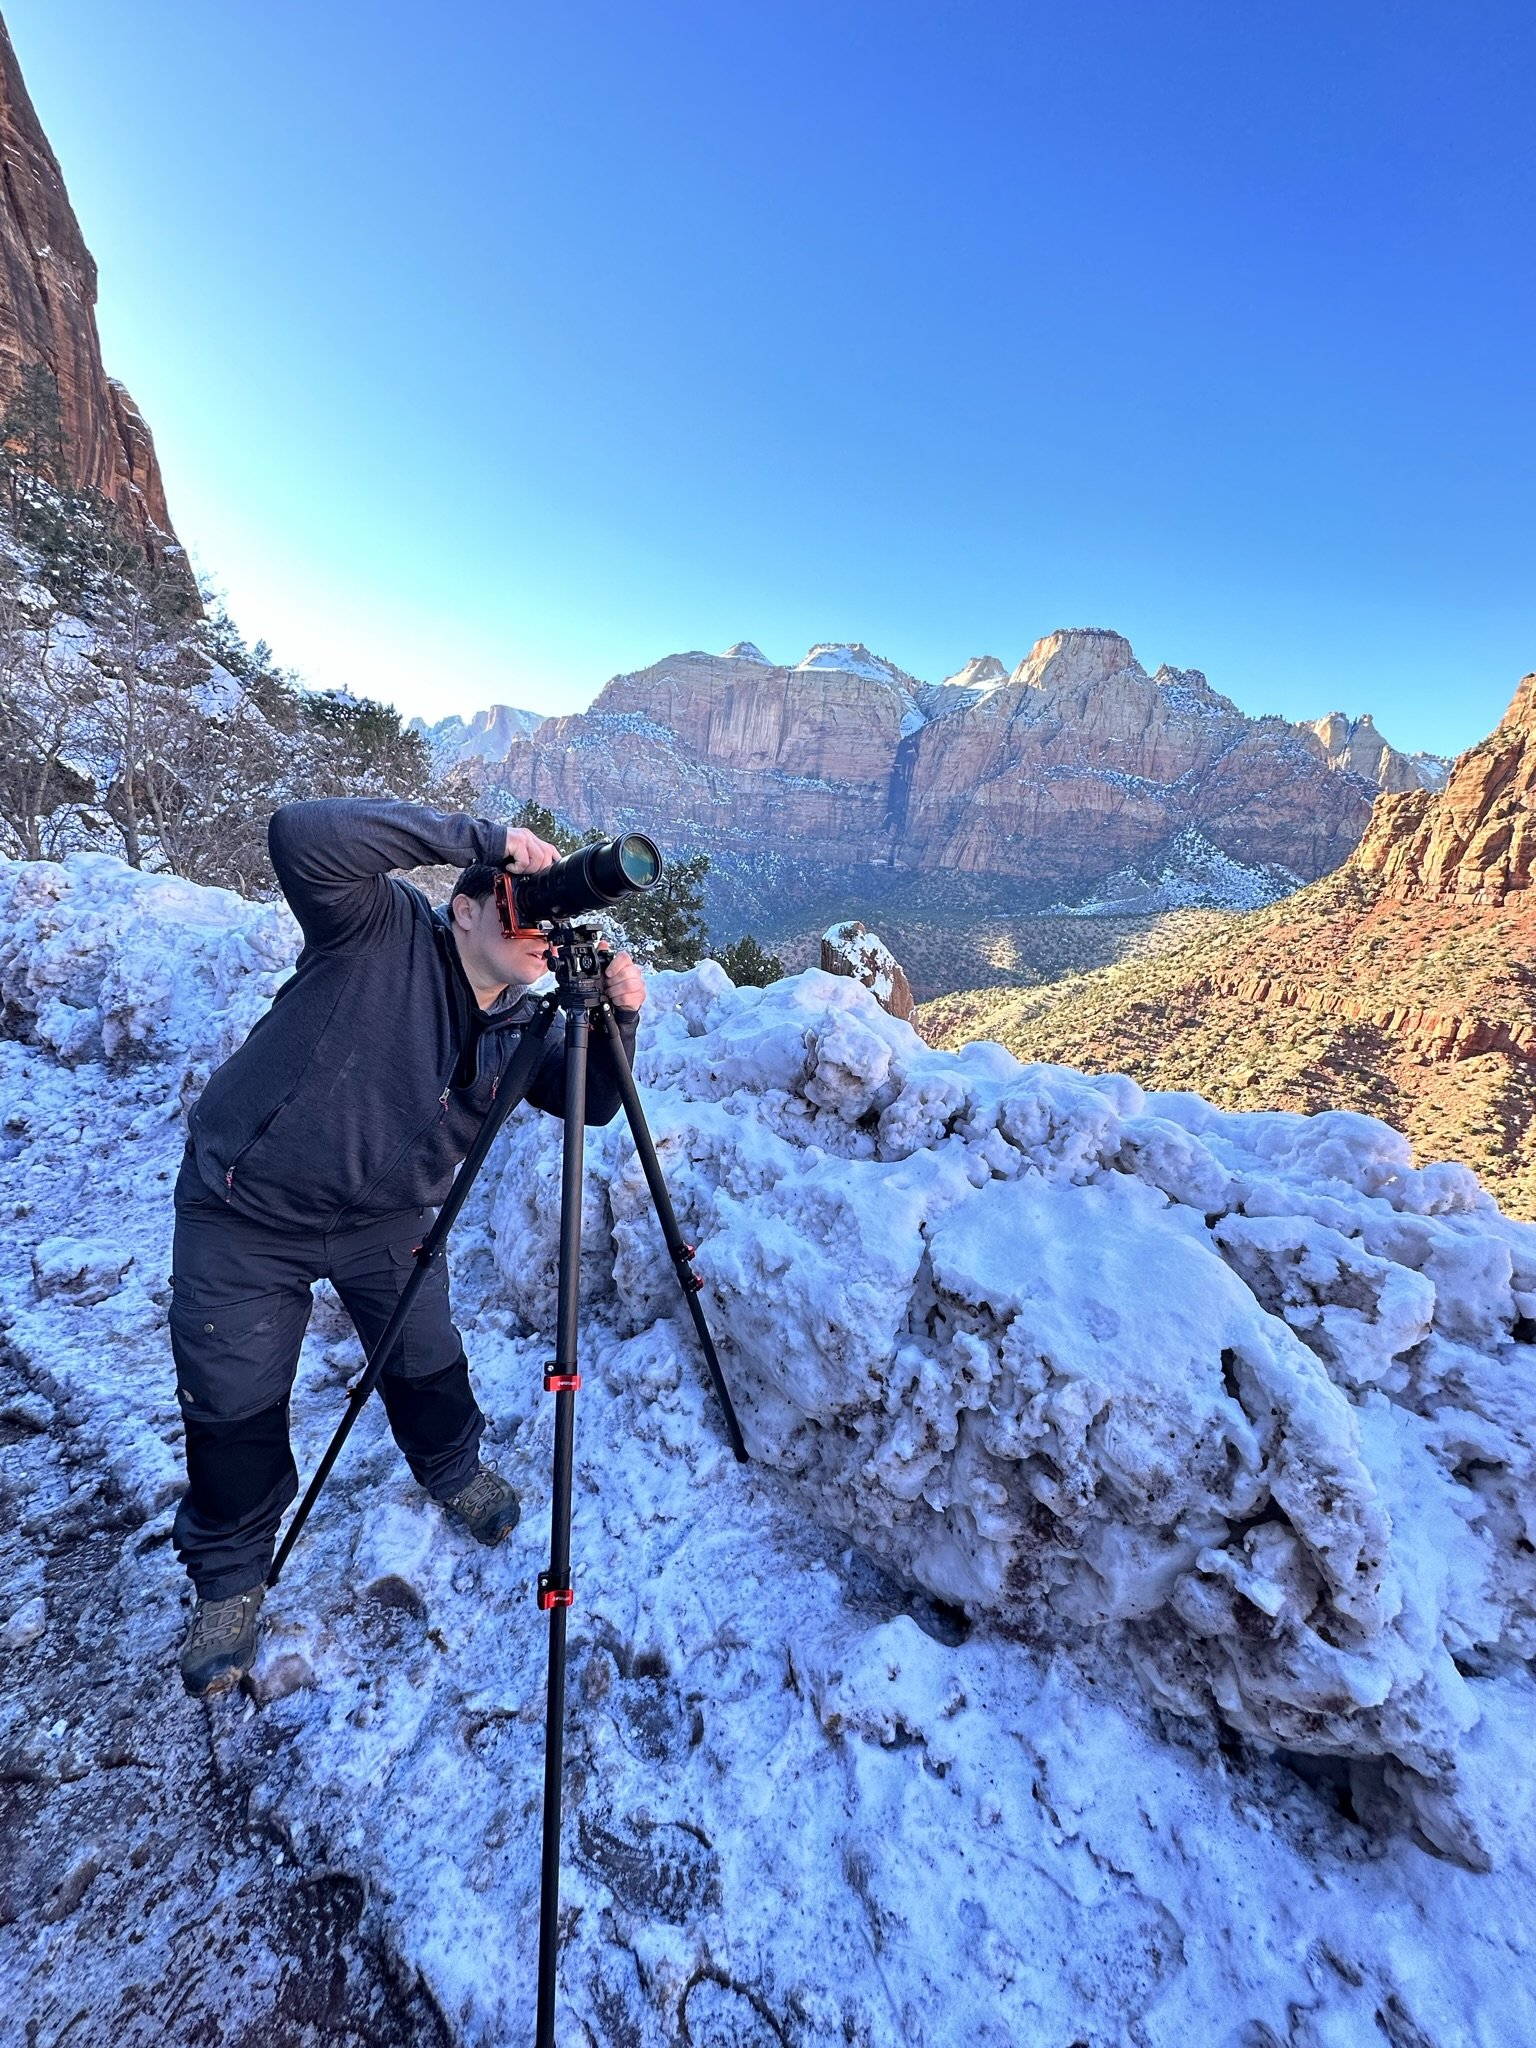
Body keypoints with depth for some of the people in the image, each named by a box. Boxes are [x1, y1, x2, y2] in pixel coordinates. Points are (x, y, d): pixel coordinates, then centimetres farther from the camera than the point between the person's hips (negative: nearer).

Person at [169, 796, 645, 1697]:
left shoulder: (518, 1024, -6)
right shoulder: (384, 931, -21)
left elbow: (591, 1104, -7)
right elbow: (303, 835, -37)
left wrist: (618, 1020, -26)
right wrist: (480, 836, -39)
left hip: (388, 1218, 4)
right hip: (246, 1216, -3)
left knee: (428, 1368, 13)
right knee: (234, 1407, 8)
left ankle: (456, 1471, 46)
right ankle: (230, 1580, 36)